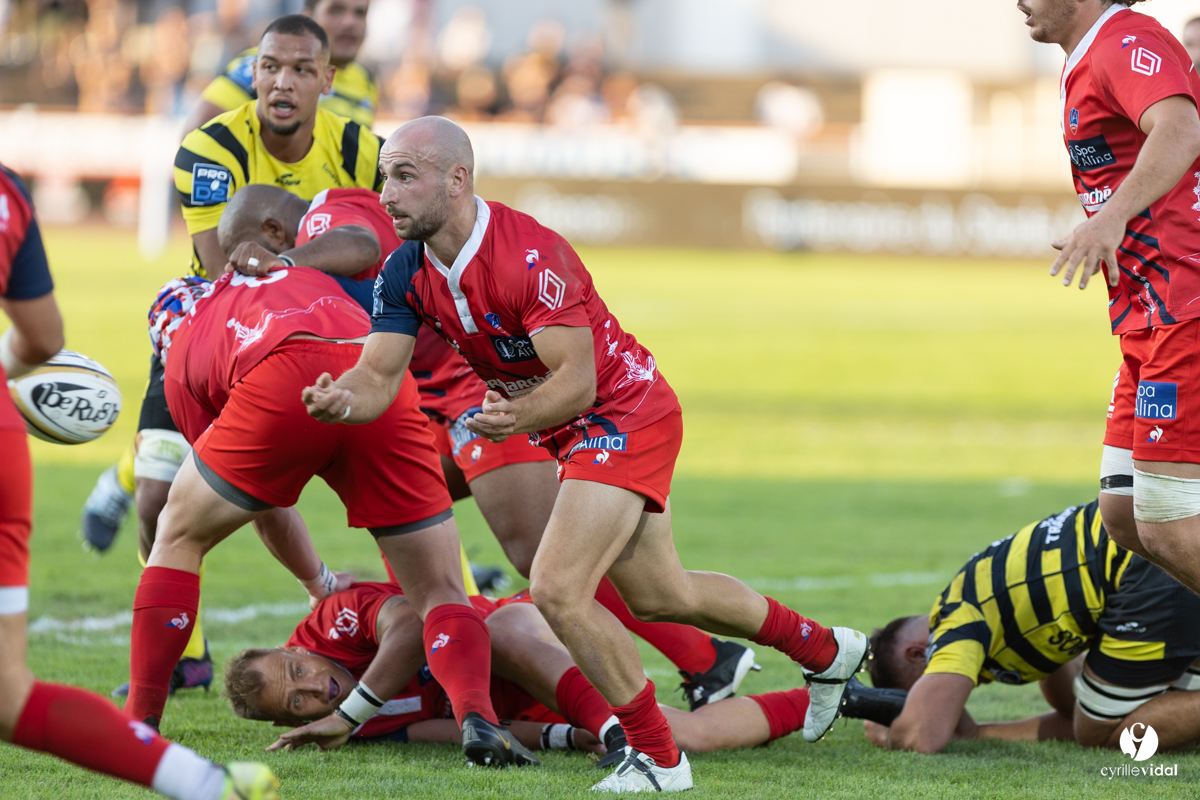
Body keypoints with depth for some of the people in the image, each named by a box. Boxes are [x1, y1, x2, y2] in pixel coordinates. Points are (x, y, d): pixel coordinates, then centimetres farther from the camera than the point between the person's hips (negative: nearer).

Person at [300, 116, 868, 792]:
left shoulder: (531, 256, -29)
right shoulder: (407, 272, -7)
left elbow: (576, 379, -30)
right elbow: (379, 378, -12)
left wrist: (519, 417, -49)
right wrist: (340, 400, -35)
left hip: (627, 413, -9)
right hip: (576, 430, 9)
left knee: (557, 590, -21)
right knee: (659, 596, 21)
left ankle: (659, 760, -7)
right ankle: (826, 650, 42)